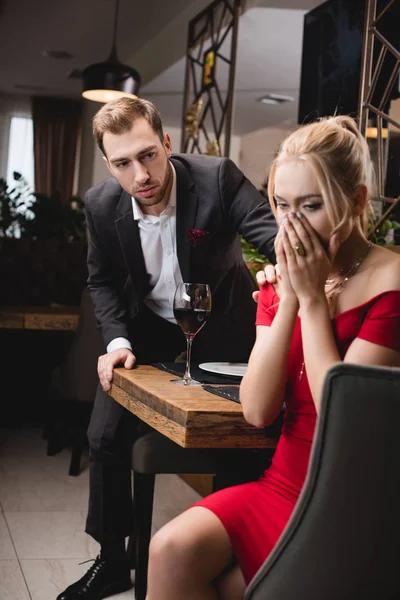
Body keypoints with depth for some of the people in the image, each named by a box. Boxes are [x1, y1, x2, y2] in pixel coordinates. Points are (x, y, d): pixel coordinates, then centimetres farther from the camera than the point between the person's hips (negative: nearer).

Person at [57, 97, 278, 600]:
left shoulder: (217, 177, -27)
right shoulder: (102, 204, -16)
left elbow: (270, 231, -35)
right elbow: (102, 282, -2)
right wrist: (117, 340, -18)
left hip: (221, 324, -2)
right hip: (150, 325, 3)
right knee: (106, 436, 1)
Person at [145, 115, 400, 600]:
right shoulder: (283, 279, 5)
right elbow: (257, 410, -4)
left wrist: (313, 298, -16)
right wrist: (288, 298, -12)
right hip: (281, 484, 6)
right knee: (172, 549, -16)